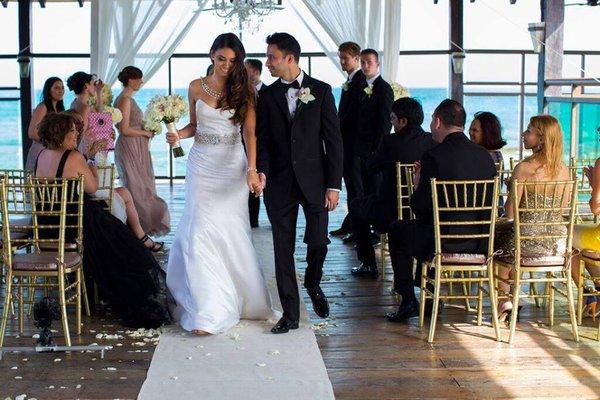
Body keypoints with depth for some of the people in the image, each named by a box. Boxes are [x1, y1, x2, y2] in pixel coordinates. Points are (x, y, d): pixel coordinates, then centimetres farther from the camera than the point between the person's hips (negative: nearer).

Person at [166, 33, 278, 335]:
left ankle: (235, 297, 23)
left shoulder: (243, 91, -1)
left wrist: (252, 169, -21)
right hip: (202, 165, 1)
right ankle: (208, 311, -3)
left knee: (230, 231, 1)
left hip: (233, 166, -1)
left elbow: (250, 132, -9)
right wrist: (179, 134, -7)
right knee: (201, 232, -6)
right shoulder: (196, 87, 4)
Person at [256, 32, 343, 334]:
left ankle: (313, 284, 30)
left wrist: (334, 184, -7)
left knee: (318, 241, -3)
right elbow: (262, 139, 3)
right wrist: (262, 170, -17)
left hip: (314, 180, -1)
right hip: (280, 182, 2)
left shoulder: (321, 91, 0)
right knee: (283, 249, 2)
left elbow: (333, 140, -1)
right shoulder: (267, 96, 6)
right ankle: (290, 314, 11)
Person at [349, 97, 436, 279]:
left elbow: (370, 167, -3)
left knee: (356, 205, 25)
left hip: (390, 215, -5)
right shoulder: (432, 141, -3)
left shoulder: (390, 141, -17)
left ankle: (368, 265, 24)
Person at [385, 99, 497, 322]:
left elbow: (418, 207, -15)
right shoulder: (485, 156, 2)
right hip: (479, 242, 6)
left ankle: (408, 301, 20)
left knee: (397, 230, 22)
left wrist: (418, 184, 7)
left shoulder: (434, 156, -16)